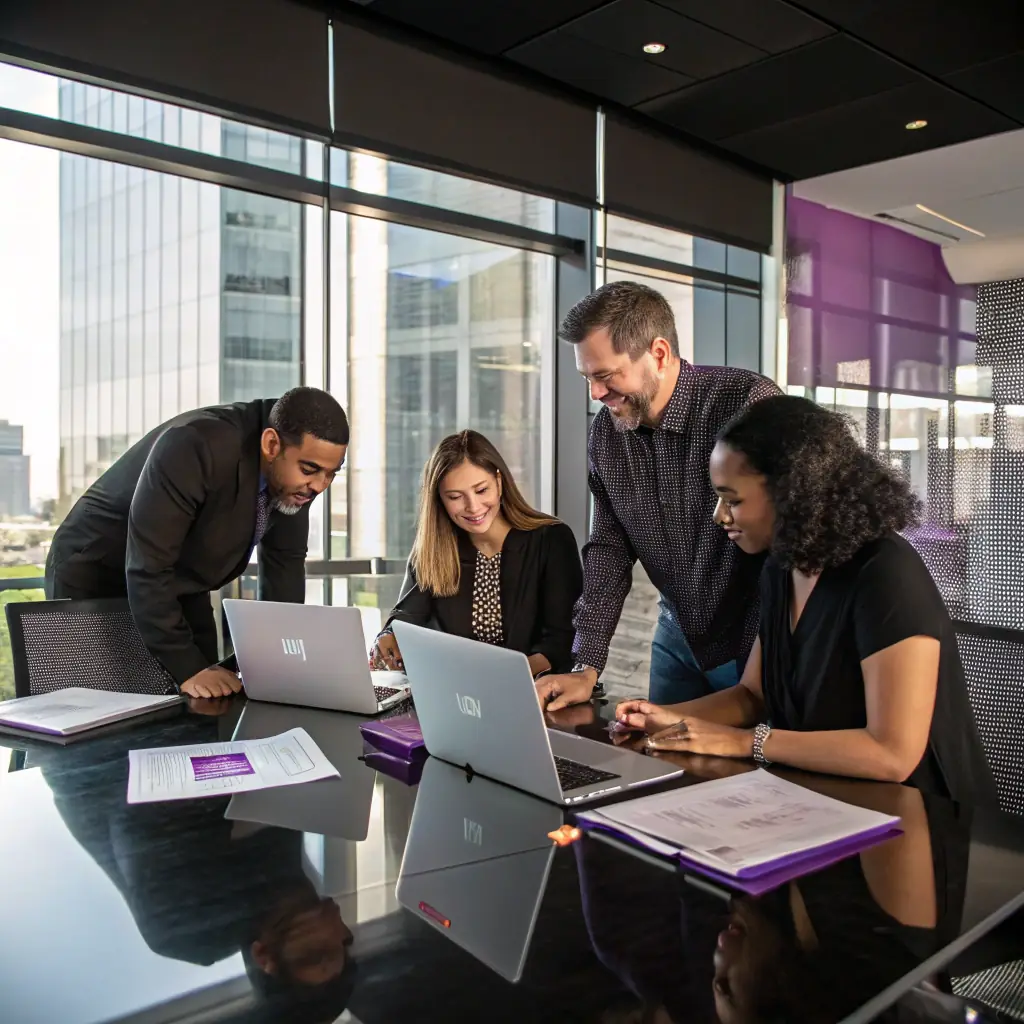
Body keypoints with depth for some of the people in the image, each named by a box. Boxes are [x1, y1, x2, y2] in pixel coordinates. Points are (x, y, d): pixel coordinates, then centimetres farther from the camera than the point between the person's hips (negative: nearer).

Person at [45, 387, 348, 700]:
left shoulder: (296, 474, -15)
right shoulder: (193, 448, -35)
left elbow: (285, 559, -5)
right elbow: (146, 569, -35)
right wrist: (187, 668, -36)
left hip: (180, 588, 6)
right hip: (93, 577, -5)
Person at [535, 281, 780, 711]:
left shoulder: (749, 402, -23)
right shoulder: (606, 432, -3)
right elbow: (609, 549, 2)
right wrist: (586, 667, -5)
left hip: (754, 641, -5)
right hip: (679, 634, 5)